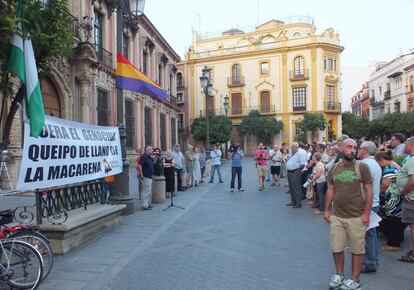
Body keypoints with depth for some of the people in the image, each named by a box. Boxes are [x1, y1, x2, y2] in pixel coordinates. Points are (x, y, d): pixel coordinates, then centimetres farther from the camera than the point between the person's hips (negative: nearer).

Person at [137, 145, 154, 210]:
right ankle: (145, 205, -2)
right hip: (145, 177, -10)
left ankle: (148, 204, 26)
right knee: (146, 191, -7)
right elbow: (139, 165, -21)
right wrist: (141, 175, -21)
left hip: (150, 176, 10)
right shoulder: (144, 157, -14)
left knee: (149, 191, 16)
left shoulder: (150, 157, 13)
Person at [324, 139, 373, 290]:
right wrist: (327, 210, 8)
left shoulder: (362, 167, -7)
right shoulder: (334, 168, 4)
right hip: (337, 216, 4)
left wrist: (366, 213, -11)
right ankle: (339, 275, 34)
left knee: (357, 250, 9)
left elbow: (369, 191, -7)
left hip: (357, 217, -3)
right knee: (336, 249, 12)